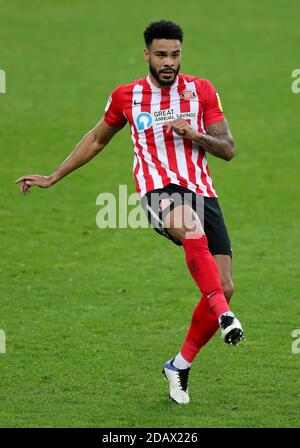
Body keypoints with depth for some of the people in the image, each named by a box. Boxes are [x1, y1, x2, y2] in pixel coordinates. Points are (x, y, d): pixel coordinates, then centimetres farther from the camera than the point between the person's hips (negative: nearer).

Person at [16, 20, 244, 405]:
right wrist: (53, 178, 27)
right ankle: (223, 315, -42)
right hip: (158, 191, -2)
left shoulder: (201, 91, 7)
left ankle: (180, 366, 10)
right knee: (193, 232, -40)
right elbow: (96, 140, 25)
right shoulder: (126, 96, 8)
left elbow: (227, 149, 7)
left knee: (224, 286, -8)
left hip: (201, 193, 3)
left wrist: (194, 134, -13)